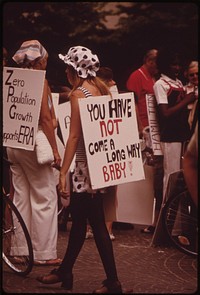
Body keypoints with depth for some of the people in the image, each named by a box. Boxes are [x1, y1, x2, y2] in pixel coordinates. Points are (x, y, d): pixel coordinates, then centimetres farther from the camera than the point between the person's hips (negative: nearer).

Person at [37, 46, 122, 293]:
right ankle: (64, 272, 30)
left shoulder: (78, 93, -14)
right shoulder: (101, 88, 9)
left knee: (96, 224, -2)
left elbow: (74, 136, -19)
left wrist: (62, 172, -20)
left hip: (87, 163, -9)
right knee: (78, 218, 18)